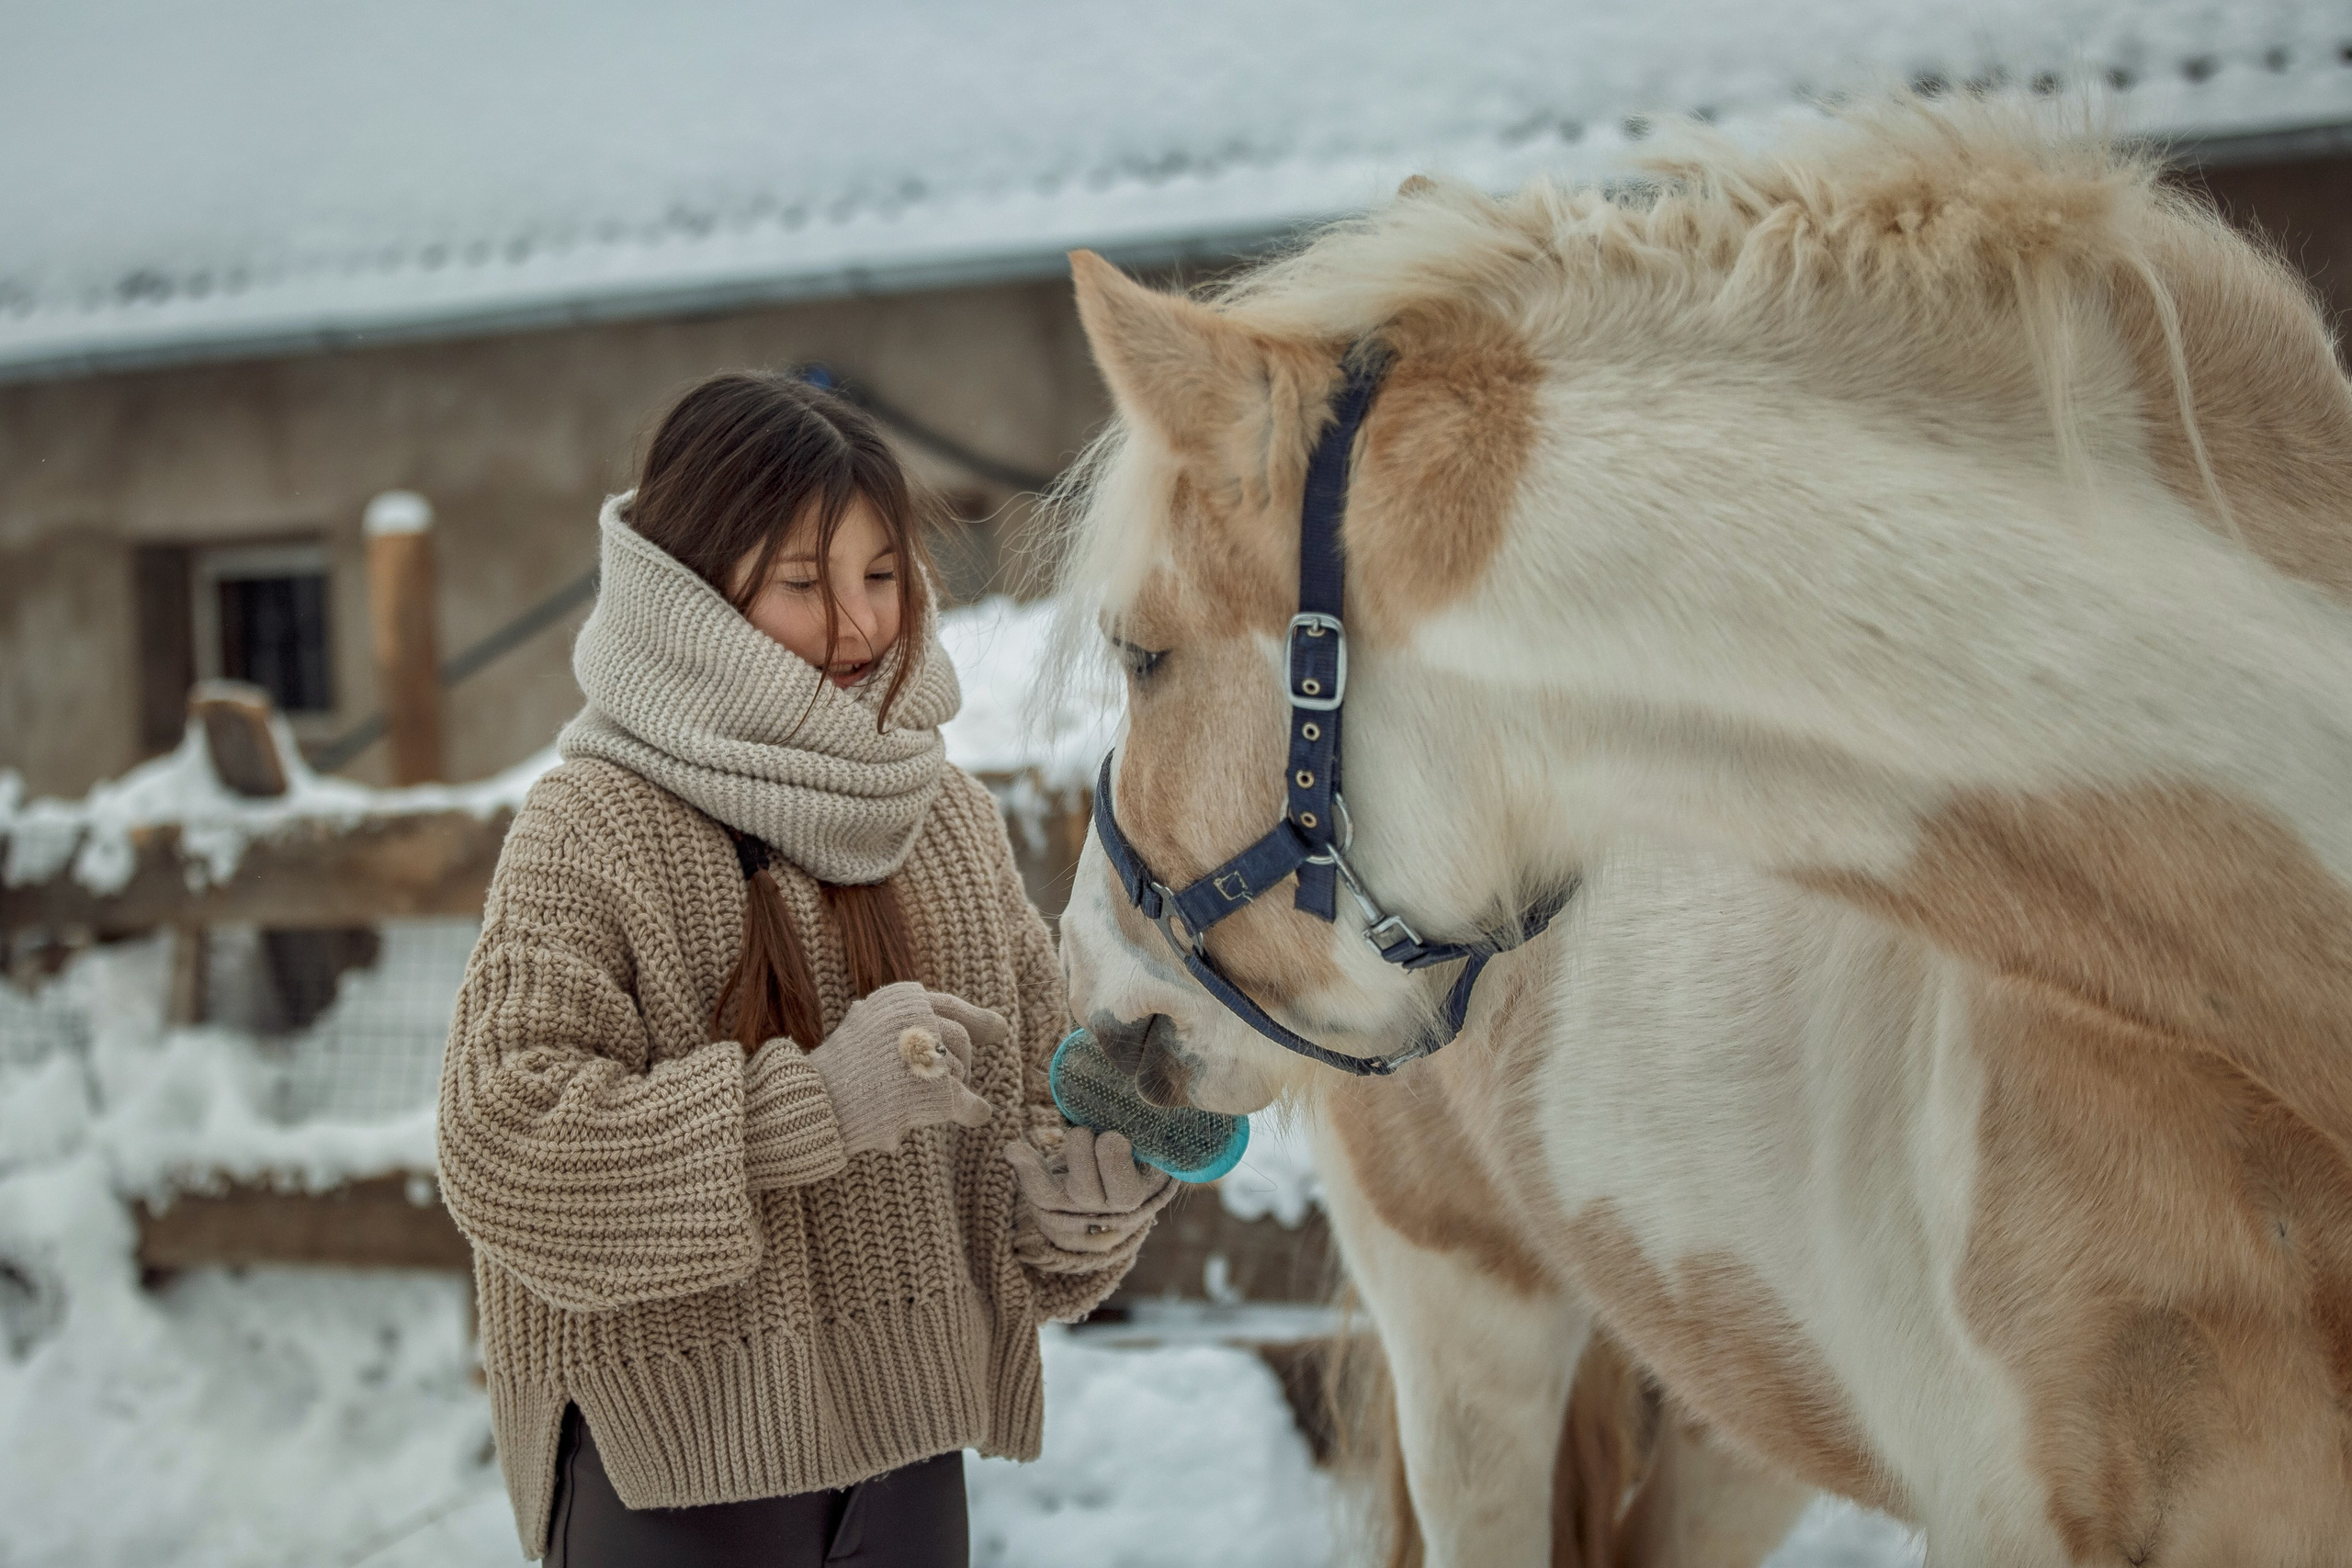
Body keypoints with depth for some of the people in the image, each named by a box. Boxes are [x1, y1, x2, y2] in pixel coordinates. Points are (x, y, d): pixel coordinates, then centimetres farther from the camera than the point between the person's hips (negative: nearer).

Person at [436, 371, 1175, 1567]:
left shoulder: (945, 810, 7)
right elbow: (500, 1145, -20)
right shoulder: (590, 829, -11)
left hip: (906, 1427, 5)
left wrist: (1093, 1175, -10)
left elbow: (1030, 1088, 13)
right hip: (678, 1441, -5)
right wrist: (809, 1100, -25)